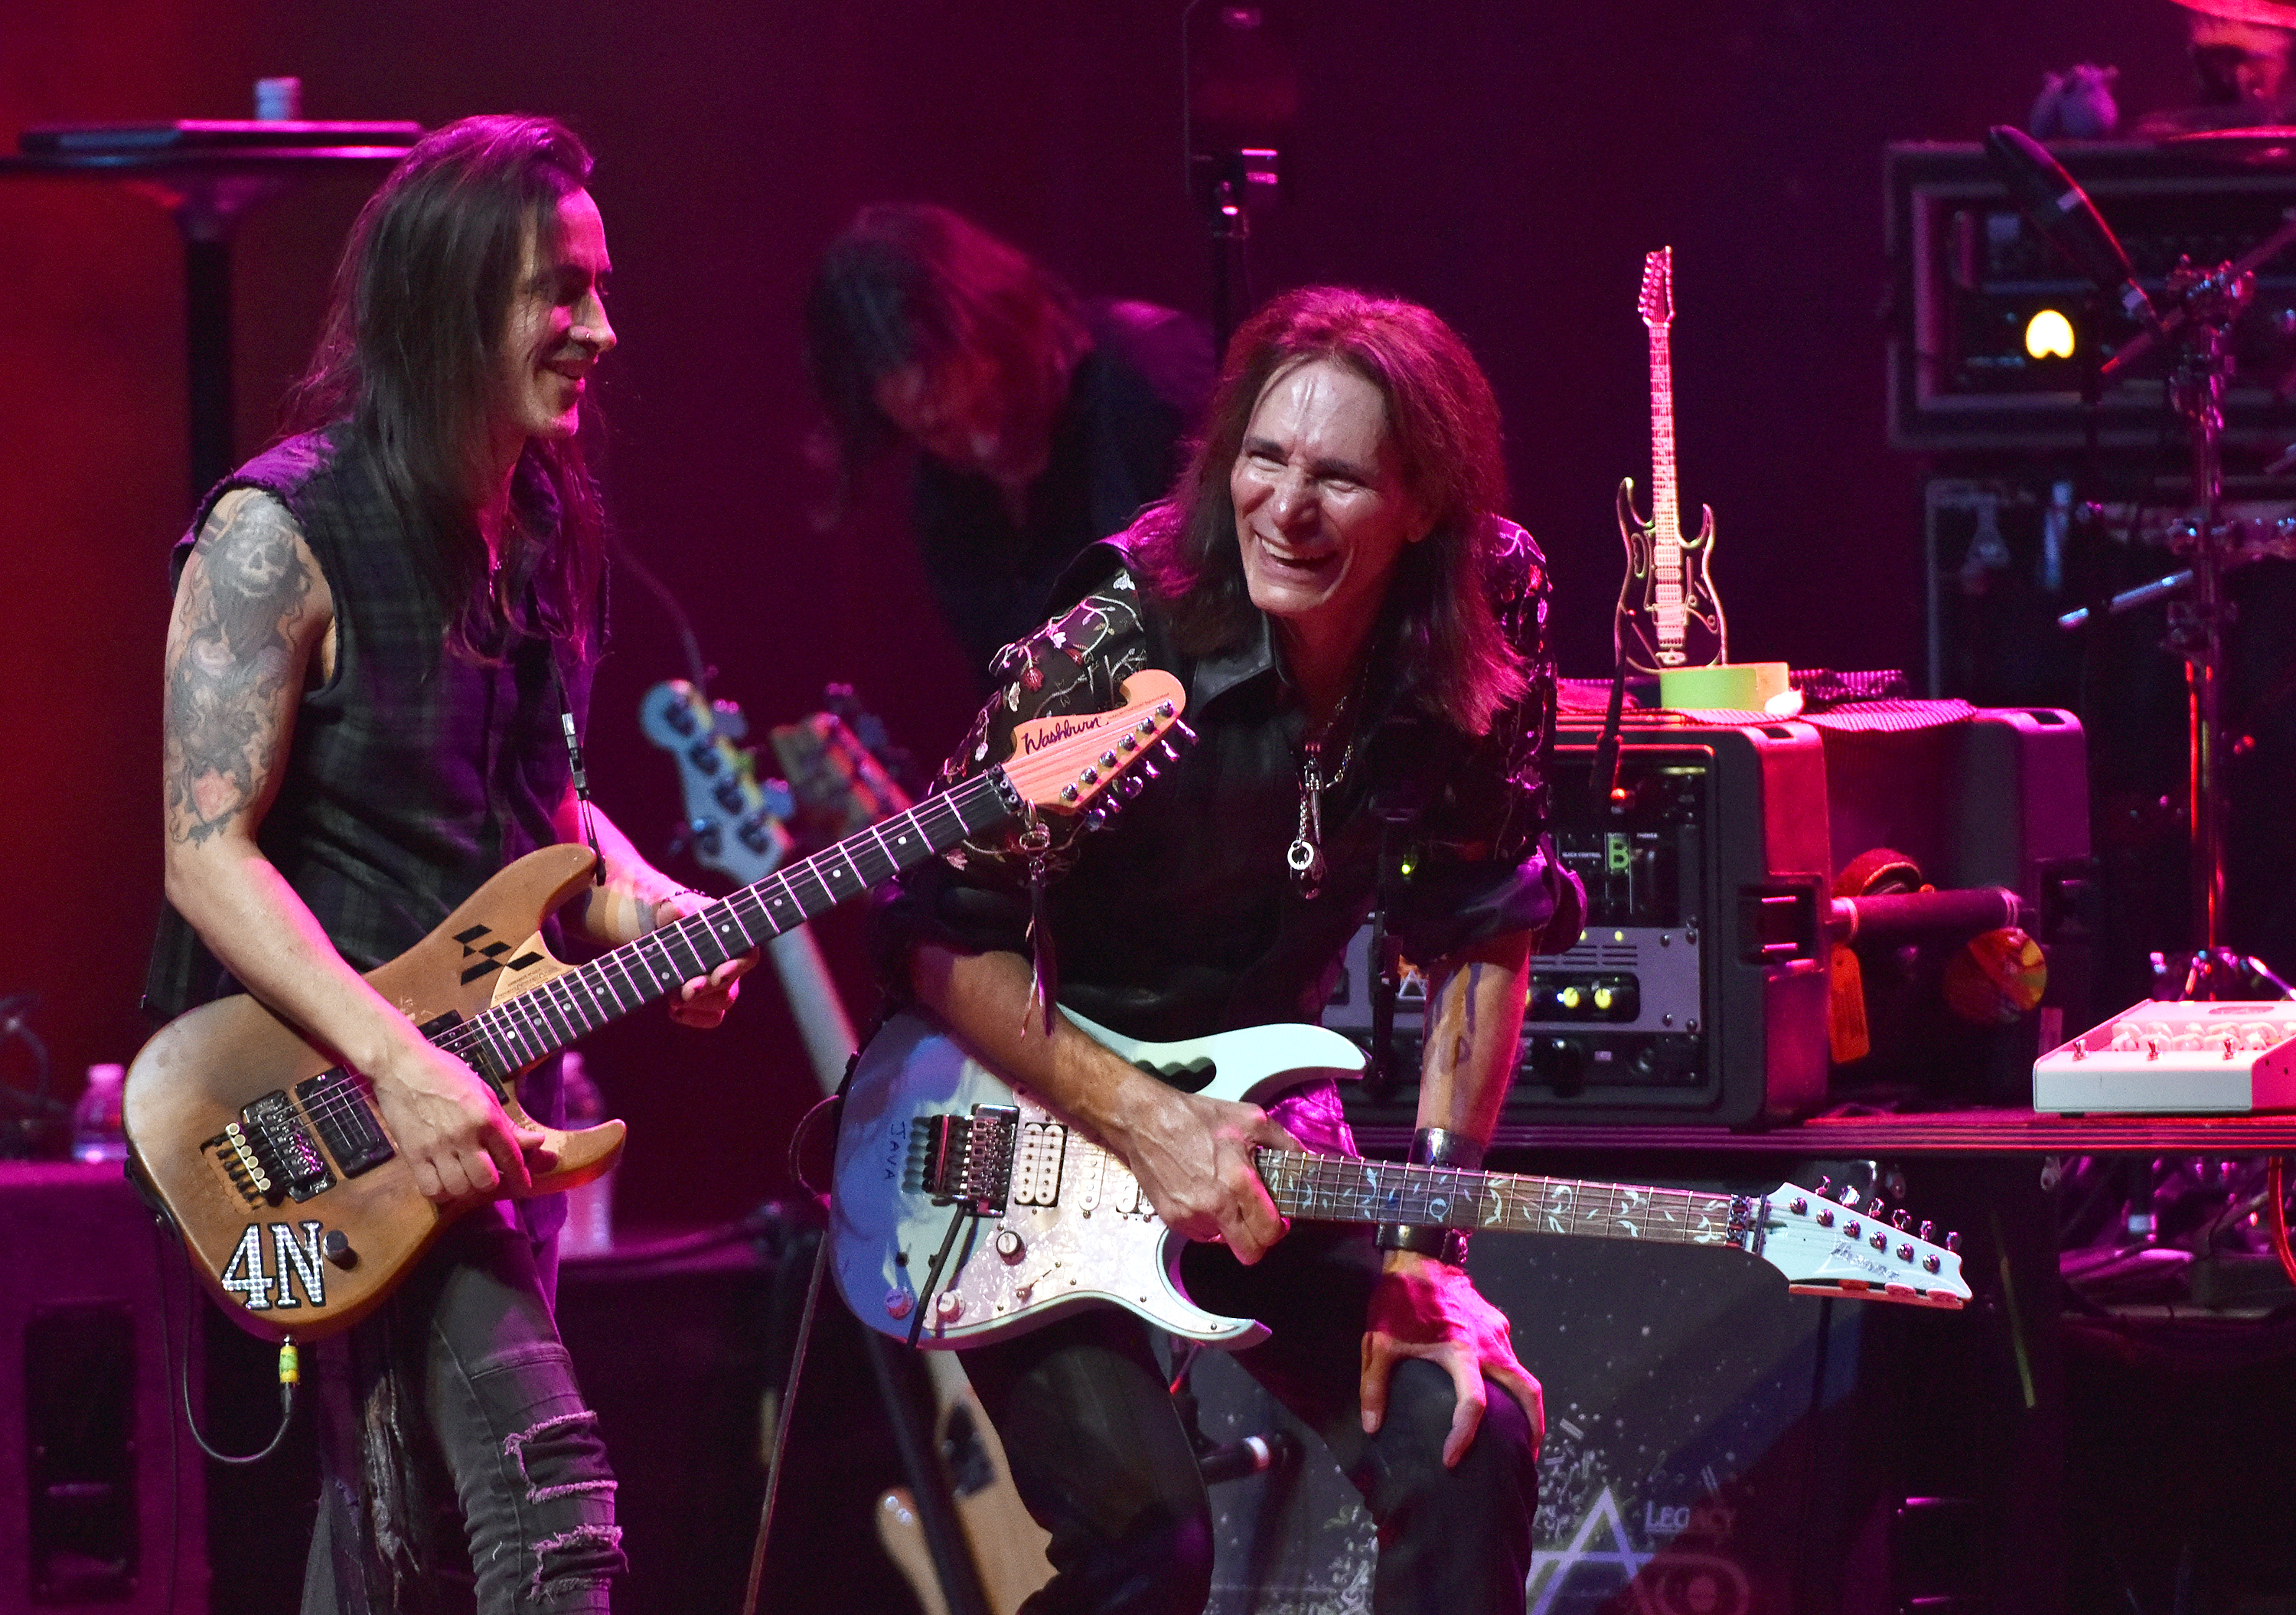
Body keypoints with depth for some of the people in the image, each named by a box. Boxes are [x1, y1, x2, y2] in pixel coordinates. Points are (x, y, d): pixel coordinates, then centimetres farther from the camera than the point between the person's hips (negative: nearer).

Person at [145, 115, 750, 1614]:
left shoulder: (545, 532, 10)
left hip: (493, 1100, 9)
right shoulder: (284, 532, -14)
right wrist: (395, 1065, -28)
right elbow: (208, 852, -17)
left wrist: (648, 909, 0)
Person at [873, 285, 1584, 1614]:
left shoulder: (1480, 637, -12)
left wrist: (1427, 1229, -8)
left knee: (1469, 1442, -13)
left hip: (1255, 1108, 4)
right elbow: (941, 936, -15)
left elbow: (1485, 930, -2)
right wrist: (1144, 1124, -23)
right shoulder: (1115, 653, -24)